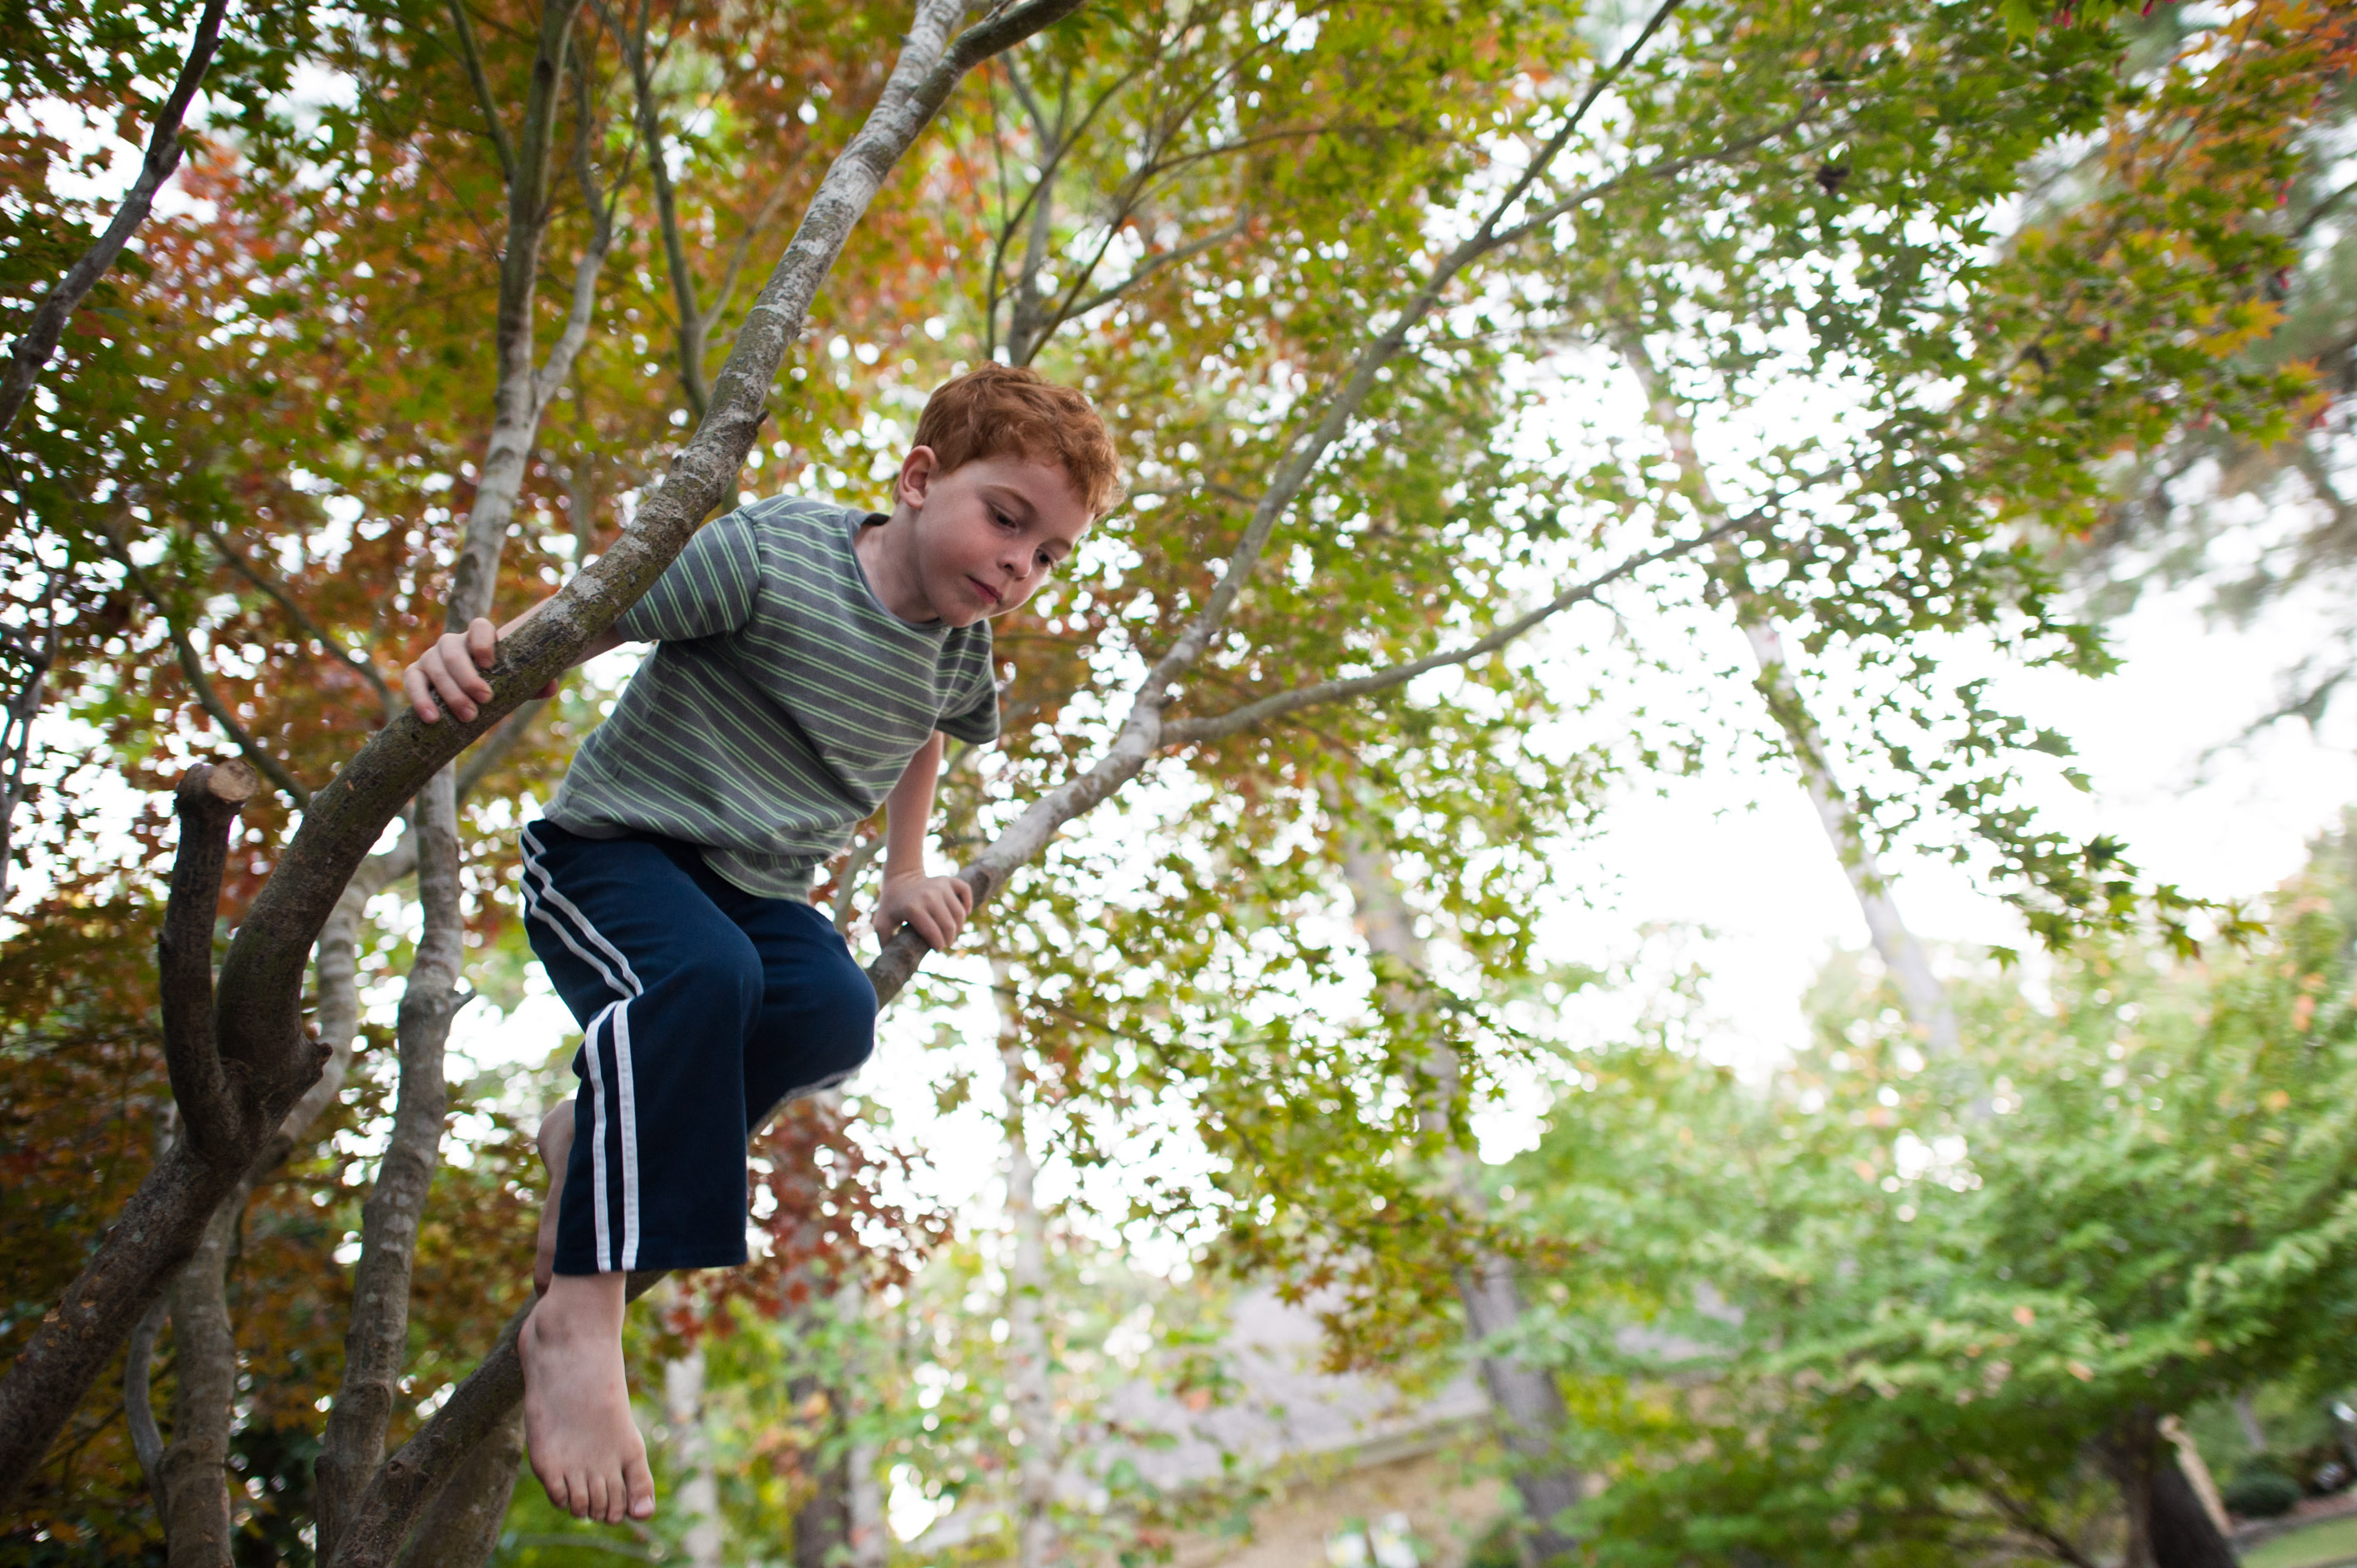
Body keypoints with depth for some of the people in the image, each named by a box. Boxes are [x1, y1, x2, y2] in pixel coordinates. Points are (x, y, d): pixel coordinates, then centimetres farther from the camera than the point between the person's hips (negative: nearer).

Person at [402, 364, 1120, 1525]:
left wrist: (902, 875, 20)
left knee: (834, 1017, -26)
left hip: (758, 891, 5)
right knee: (699, 974, -37)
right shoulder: (774, 552, -16)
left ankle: (598, 1136, -4)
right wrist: (475, 660, -37)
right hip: (613, 848, -5)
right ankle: (581, 1311, -29)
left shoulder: (962, 655, 3)